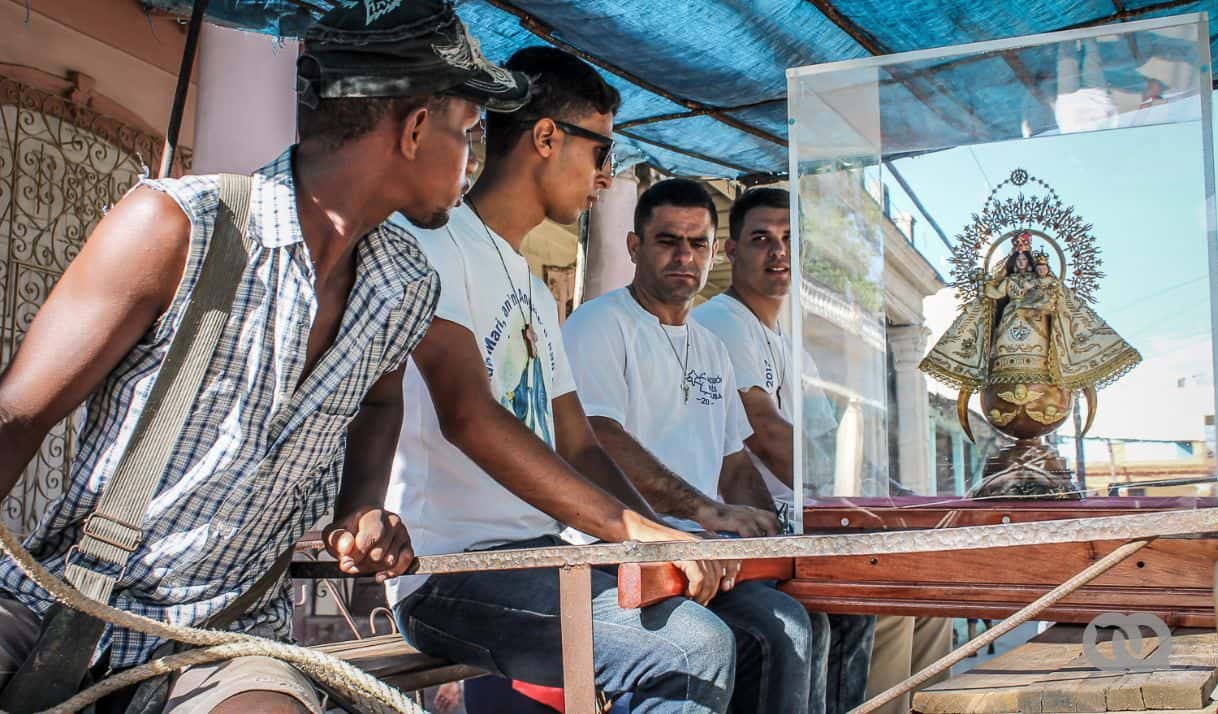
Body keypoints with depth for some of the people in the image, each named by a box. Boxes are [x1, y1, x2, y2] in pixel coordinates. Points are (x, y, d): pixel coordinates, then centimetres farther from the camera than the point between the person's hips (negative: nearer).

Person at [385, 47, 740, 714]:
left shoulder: (536, 296, 23)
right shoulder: (434, 241, -6)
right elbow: (468, 416, -21)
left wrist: (671, 542, 0)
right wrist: (635, 528, -28)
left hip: (541, 553, 9)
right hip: (450, 572, -9)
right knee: (694, 647, -26)